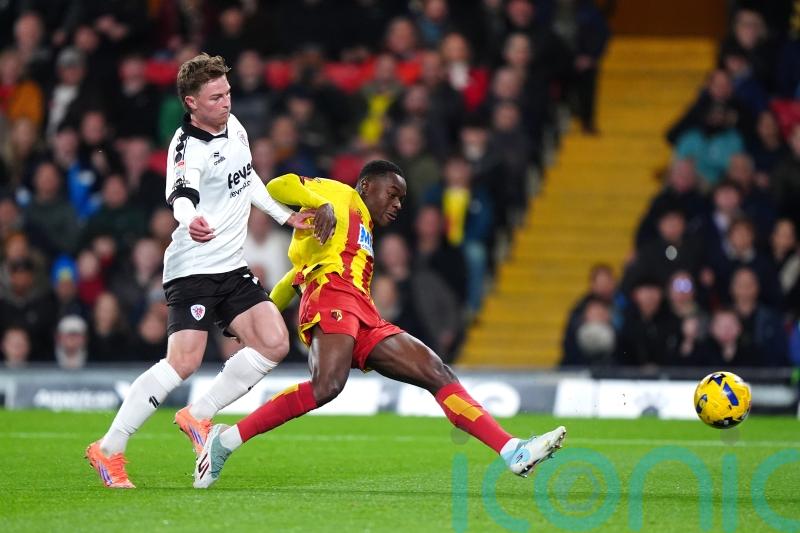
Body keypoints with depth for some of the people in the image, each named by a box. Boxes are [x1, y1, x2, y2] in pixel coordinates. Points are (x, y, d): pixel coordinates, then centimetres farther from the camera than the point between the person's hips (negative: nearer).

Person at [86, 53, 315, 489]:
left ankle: (198, 416, 8)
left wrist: (285, 215, 31)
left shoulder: (233, 127, 8)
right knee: (184, 361, -19)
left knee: (273, 344, -5)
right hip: (193, 268, -8)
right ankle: (108, 449, -11)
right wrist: (190, 219, -62)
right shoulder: (189, 148, -18)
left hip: (232, 268, 8)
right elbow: (181, 194, -40)